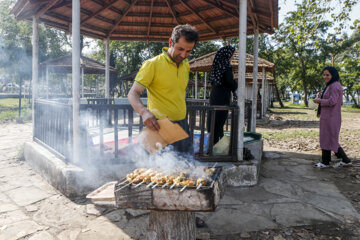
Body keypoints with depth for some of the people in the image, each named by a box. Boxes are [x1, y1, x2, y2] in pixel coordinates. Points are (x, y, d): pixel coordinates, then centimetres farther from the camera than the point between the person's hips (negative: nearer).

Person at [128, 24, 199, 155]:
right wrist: (144, 112, -36)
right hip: (160, 125, -7)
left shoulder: (186, 64, 9)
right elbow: (133, 93, -16)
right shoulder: (152, 64, -12)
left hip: (182, 124, 7)